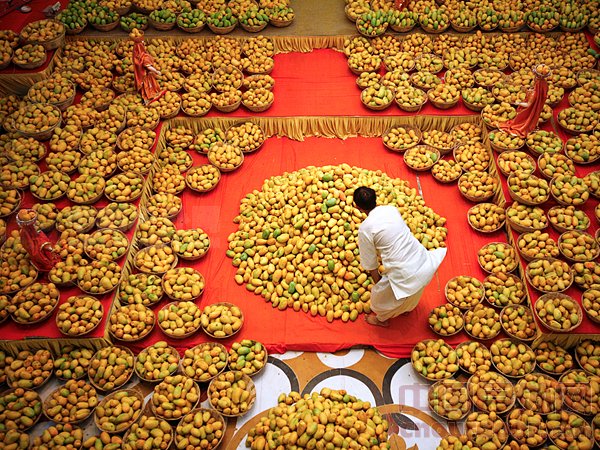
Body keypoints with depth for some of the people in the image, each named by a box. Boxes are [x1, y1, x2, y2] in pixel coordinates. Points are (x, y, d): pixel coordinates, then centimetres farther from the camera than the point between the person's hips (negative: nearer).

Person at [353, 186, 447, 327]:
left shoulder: (365, 229, -13)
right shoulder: (392, 209, 2)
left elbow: (370, 264, -3)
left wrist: (377, 282, 15)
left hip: (405, 276, -6)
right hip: (425, 264, 6)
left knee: (380, 296, 26)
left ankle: (382, 319, 54)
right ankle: (407, 308, 67)